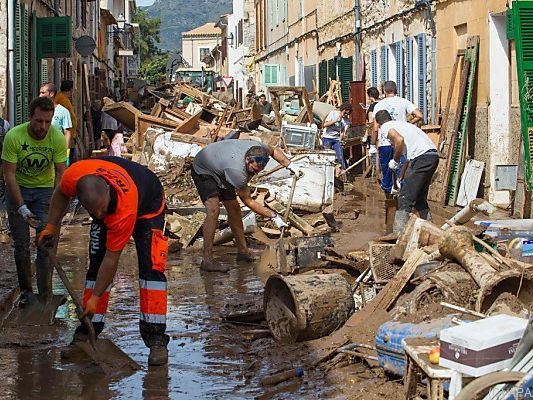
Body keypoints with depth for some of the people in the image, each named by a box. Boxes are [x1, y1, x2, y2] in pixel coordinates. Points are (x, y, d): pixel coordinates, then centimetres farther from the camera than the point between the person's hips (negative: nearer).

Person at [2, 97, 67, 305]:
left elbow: (60, 173, -14)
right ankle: (25, 291, 17)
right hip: (18, 188, -1)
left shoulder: (57, 138, -19)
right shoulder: (14, 136, -24)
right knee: (21, 243, 3)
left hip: (44, 189, 1)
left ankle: (46, 294, 3)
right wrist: (22, 207, -28)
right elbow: (9, 174, -21)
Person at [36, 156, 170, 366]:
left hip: (147, 206, -5)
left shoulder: (125, 209, -45)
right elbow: (61, 193, -6)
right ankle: (87, 333, 9)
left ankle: (156, 338, -19)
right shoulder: (74, 175, -36)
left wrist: (95, 297, -25)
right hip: (110, 210, 5)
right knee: (96, 265, 0)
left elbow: (112, 258, -34)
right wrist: (51, 226, -5)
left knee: (151, 267, -20)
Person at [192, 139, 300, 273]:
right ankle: (207, 260, -25)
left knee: (234, 208, 8)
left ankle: (243, 251, 20)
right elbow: (248, 201, -28)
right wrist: (274, 216, -27)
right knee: (213, 210, -25)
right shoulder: (237, 171, -42)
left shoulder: (258, 148, -24)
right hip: (203, 171, -8)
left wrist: (289, 165, -9)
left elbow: (274, 151, 4)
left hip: (220, 172, 8)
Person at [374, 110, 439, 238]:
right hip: (433, 155, 8)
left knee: (405, 197, -4)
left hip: (421, 157, -8)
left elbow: (399, 140, -16)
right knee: (420, 197, 21)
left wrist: (395, 161, -1)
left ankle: (399, 234, -9)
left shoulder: (386, 127, 7)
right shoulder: (401, 124, 32)